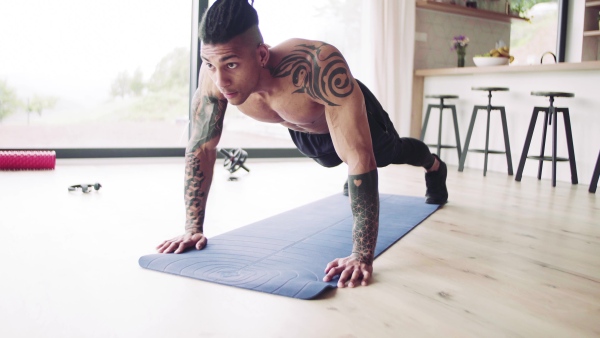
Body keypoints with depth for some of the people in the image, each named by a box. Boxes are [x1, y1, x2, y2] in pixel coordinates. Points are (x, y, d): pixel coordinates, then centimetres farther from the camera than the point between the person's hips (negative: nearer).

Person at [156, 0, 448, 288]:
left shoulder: (320, 66, -51)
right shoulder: (216, 72, -37)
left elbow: (360, 158, -51)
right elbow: (201, 147, -25)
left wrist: (361, 256, -53)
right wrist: (193, 228, -27)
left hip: (352, 115, -3)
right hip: (303, 131, 4)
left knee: (393, 153, 28)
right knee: (334, 161, 35)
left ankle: (434, 167, 63)